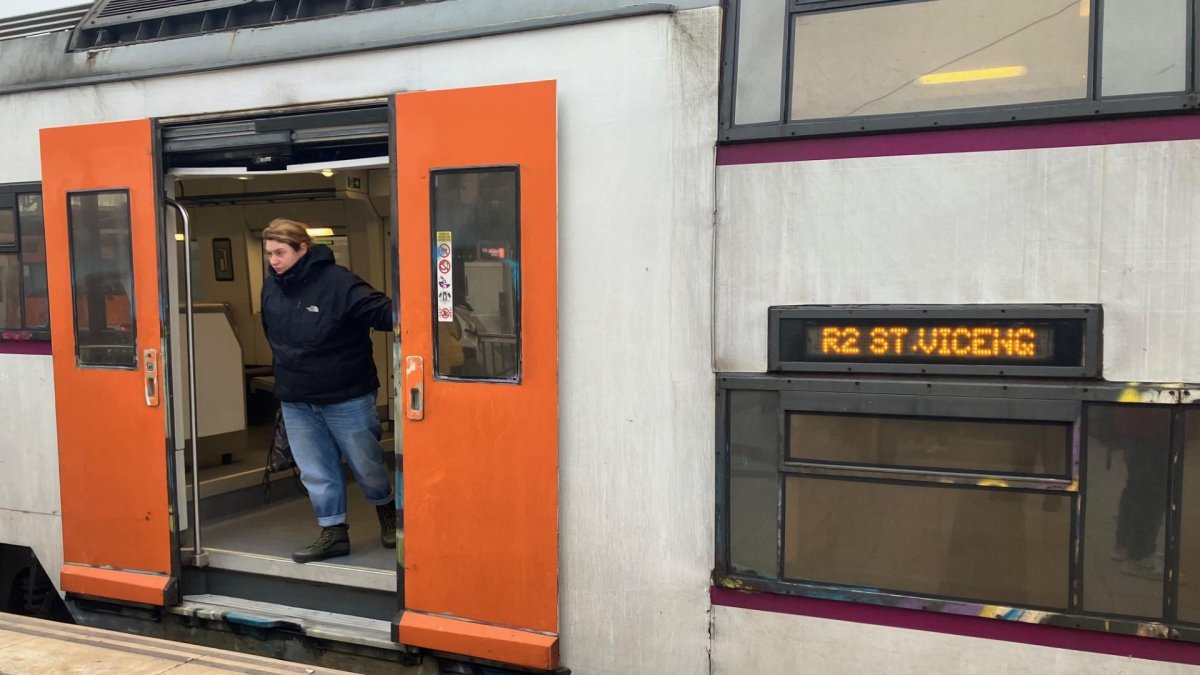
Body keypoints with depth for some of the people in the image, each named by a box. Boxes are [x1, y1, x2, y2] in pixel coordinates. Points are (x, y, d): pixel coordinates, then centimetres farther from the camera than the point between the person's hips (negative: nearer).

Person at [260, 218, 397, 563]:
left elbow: (383, 312, -27)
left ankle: (387, 511, 38)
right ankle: (334, 532, 25)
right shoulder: (271, 286, 2)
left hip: (346, 397, -5)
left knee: (366, 464, 11)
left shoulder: (338, 282, -20)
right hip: (295, 401, 5)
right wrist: (286, 377, 17)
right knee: (316, 473, 10)